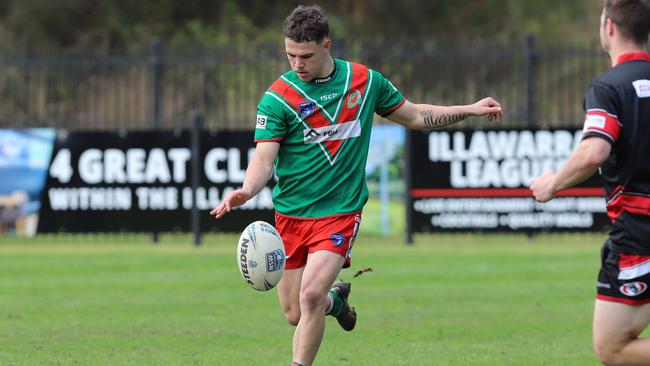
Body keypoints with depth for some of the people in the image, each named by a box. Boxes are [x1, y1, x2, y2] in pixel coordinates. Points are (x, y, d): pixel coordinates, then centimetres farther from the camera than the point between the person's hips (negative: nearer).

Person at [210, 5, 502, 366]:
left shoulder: (365, 81, -1)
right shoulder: (278, 97, -9)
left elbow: (416, 116, 14)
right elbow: (263, 159, -15)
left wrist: (470, 109, 7)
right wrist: (246, 190, -36)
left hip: (341, 211, -1)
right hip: (290, 215, 1)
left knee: (311, 295, -21)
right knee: (295, 314, 6)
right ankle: (336, 298, 40)